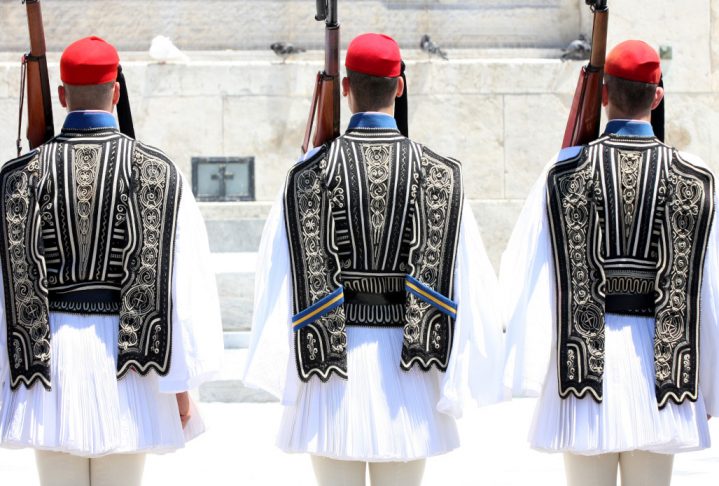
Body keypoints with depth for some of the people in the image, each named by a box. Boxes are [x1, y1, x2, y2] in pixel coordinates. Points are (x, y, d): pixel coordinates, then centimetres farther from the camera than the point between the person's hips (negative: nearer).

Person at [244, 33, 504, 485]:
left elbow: (283, 278, -3)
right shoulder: (439, 173, 0)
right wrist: (461, 376, 3)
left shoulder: (312, 170, -2)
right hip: (406, 373, 1)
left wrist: (281, 369, 2)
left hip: (334, 360, -1)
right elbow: (463, 280, -2)